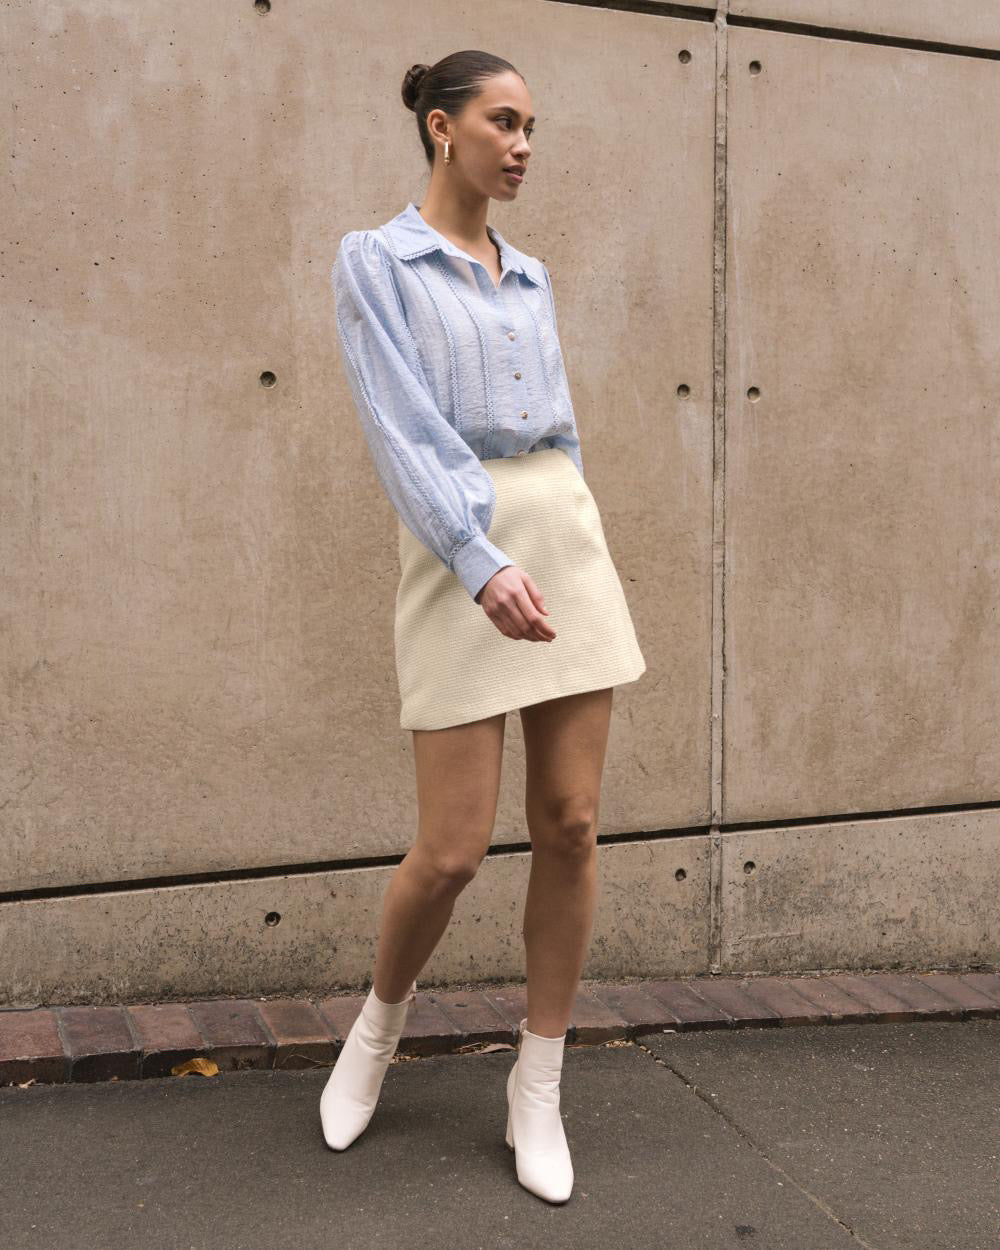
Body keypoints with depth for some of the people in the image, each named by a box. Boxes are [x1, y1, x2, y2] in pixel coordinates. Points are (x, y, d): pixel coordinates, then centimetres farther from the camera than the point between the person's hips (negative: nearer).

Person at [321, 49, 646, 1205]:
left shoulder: (531, 282, 18)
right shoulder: (372, 262, 0)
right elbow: (400, 429, -14)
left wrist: (575, 569, 18)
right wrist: (484, 566, -26)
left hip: (565, 546, 5)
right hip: (458, 562, -5)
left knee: (571, 827, -1)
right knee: (453, 852, -6)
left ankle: (536, 1091, 14)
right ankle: (381, 1018, 26)